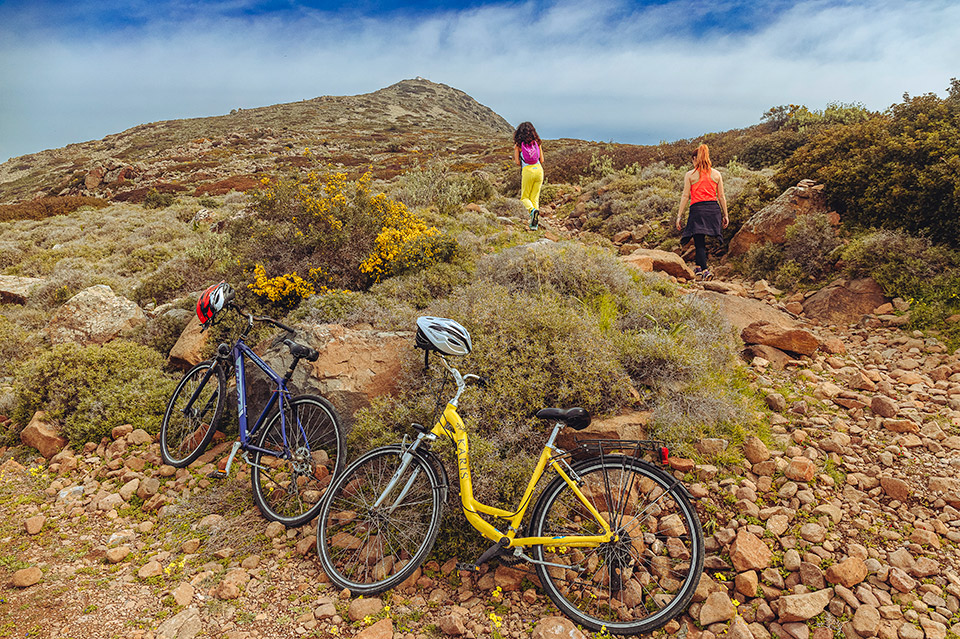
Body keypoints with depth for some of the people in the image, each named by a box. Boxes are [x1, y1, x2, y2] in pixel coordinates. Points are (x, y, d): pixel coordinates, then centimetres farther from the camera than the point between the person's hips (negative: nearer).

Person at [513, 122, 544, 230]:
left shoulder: (518, 145, 0)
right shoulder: (536, 143, 8)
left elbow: (517, 162, -2)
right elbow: (542, 160, 9)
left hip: (527, 171, -3)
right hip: (539, 169, 3)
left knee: (524, 197, 11)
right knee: (535, 197, 11)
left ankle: (532, 210, -21)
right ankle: (534, 224, 3)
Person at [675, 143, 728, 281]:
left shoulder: (690, 175, 0)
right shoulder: (717, 174, 9)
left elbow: (685, 196, -2)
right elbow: (721, 196, 9)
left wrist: (679, 215, 1)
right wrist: (725, 215, 15)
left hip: (697, 208, -4)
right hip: (714, 208, 4)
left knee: (699, 242, -3)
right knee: (700, 240, 18)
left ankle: (705, 271, -16)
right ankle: (699, 266, 27)